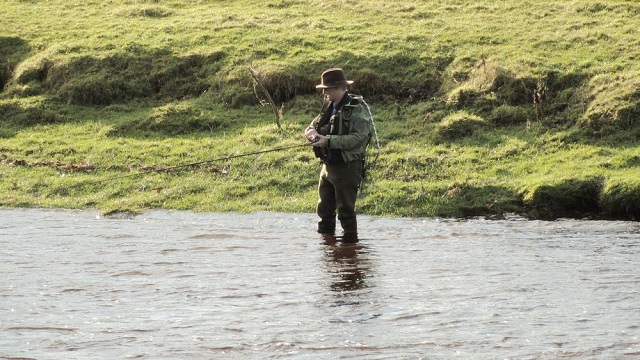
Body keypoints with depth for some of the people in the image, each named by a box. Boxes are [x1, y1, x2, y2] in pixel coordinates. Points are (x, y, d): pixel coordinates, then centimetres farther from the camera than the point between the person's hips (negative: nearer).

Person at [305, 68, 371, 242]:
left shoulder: (357, 109, -12)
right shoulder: (329, 107, 14)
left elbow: (358, 138, -23)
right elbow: (311, 127, 20)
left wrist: (328, 141, -25)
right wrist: (312, 131, -6)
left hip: (347, 167, -8)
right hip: (328, 166, 8)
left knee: (346, 210, -6)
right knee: (324, 209, 13)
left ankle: (350, 239, 2)